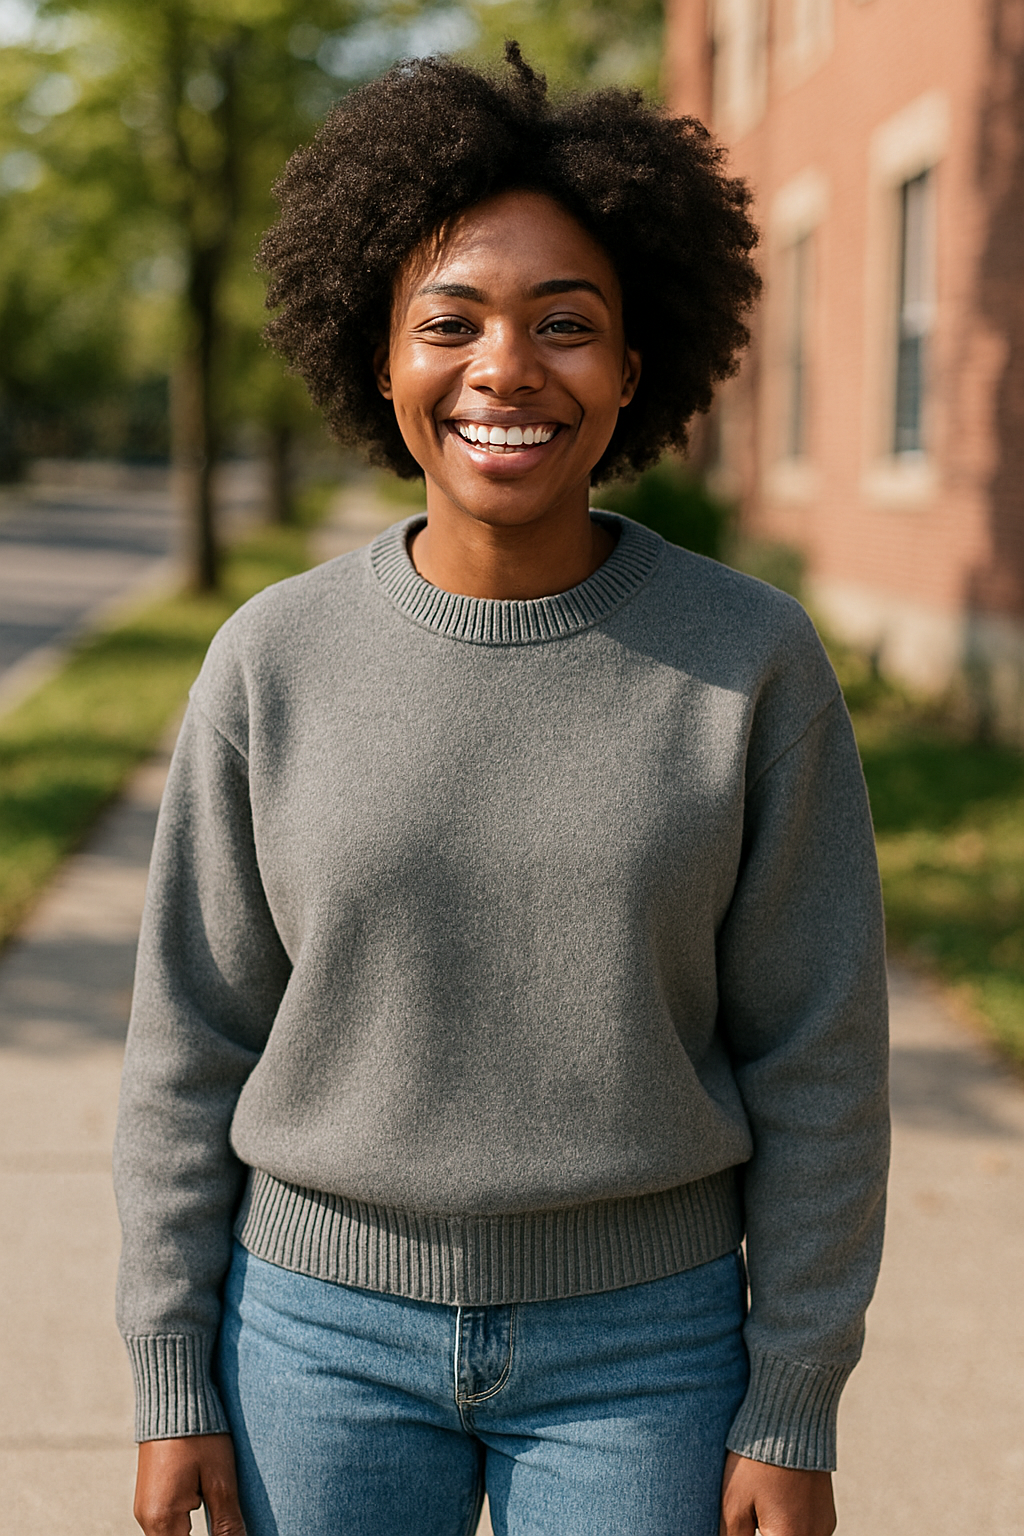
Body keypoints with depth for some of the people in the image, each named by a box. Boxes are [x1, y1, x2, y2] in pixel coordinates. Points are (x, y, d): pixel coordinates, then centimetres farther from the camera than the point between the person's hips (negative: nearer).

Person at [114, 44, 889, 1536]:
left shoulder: (755, 662, -11)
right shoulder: (274, 663, -9)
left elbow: (814, 1057, -7)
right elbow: (195, 1042, -2)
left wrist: (796, 1412, -5)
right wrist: (174, 1380, -1)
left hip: (635, 1346, 0)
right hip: (327, 1328, 1)